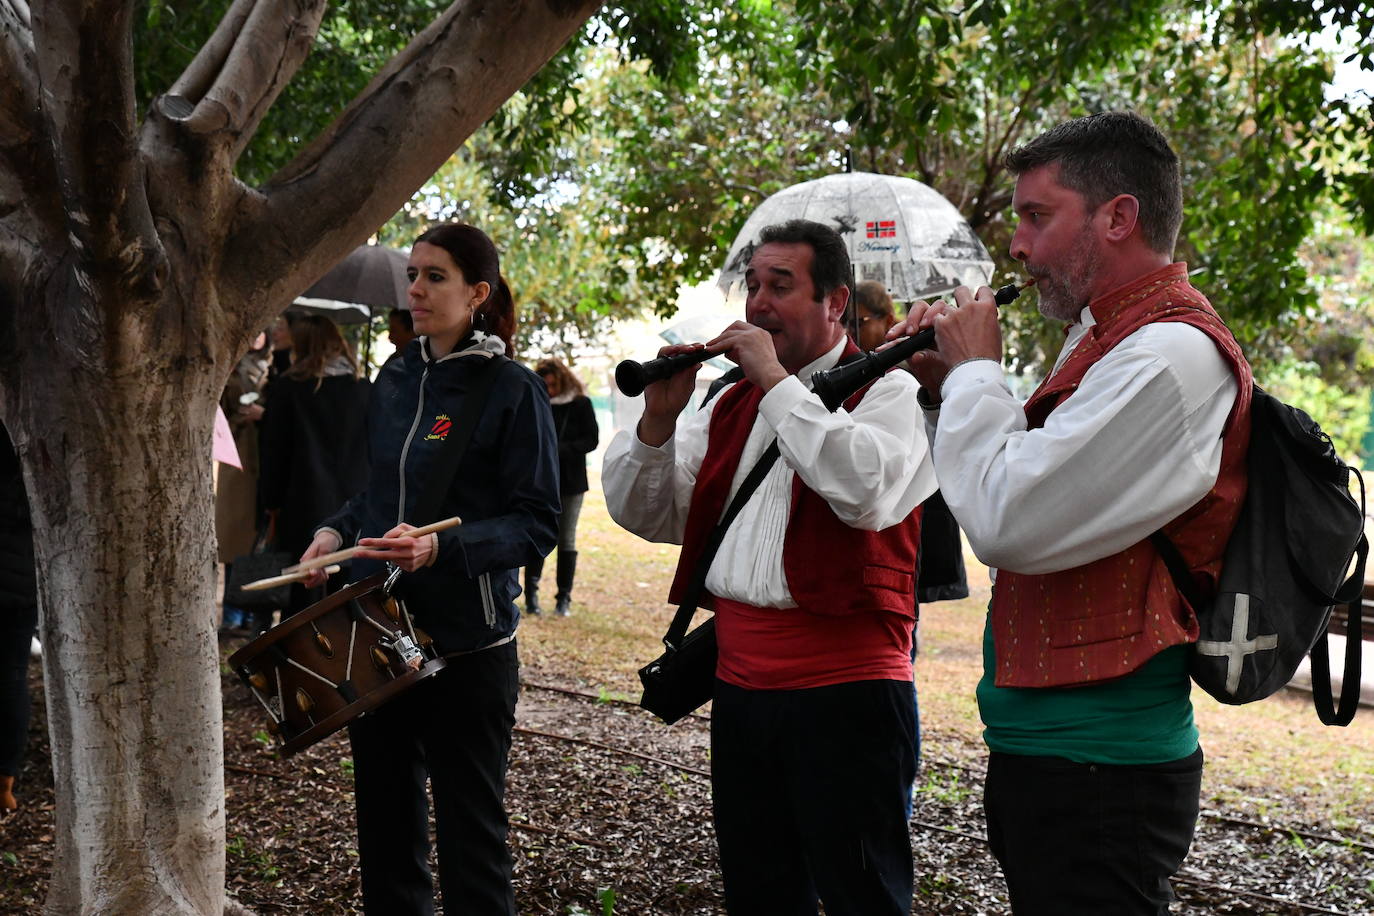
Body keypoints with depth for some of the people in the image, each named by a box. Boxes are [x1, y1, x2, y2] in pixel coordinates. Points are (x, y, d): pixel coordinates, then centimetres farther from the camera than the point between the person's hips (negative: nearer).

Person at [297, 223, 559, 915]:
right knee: (385, 817, 15)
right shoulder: (393, 382, 9)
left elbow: (537, 523, -14)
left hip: (467, 643, -6)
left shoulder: (512, 389, -10)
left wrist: (441, 548, -28)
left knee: (469, 828, 5)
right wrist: (336, 530, 2)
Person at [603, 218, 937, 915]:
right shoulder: (732, 404, 17)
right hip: (740, 683, 7)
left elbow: (866, 489, -25)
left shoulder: (886, 390, -3)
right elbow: (645, 515, 12)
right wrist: (659, 417, -5)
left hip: (845, 689, -6)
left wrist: (776, 382, -17)